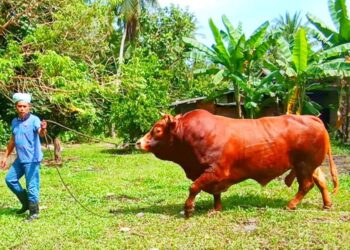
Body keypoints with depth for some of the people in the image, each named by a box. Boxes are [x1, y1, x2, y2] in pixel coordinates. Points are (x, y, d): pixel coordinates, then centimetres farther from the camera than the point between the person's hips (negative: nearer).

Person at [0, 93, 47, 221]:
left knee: (31, 186, -4)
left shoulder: (34, 120, -13)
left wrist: (43, 129, -56)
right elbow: (12, 140, 20)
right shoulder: (14, 122, 10)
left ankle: (34, 212, 11)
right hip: (20, 159, 8)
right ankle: (26, 203, 28)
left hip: (32, 159, -8)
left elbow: (41, 133, -32)